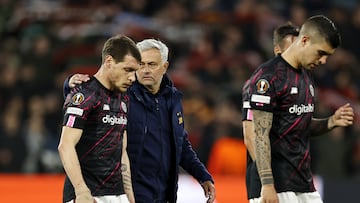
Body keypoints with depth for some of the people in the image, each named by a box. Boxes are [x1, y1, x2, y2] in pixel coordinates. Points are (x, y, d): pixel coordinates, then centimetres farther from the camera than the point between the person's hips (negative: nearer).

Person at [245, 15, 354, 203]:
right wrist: (267, 185, -22)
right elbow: (260, 135, -16)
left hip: (304, 181, 9)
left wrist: (331, 122, 6)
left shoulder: (306, 76, 17)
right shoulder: (268, 76, -12)